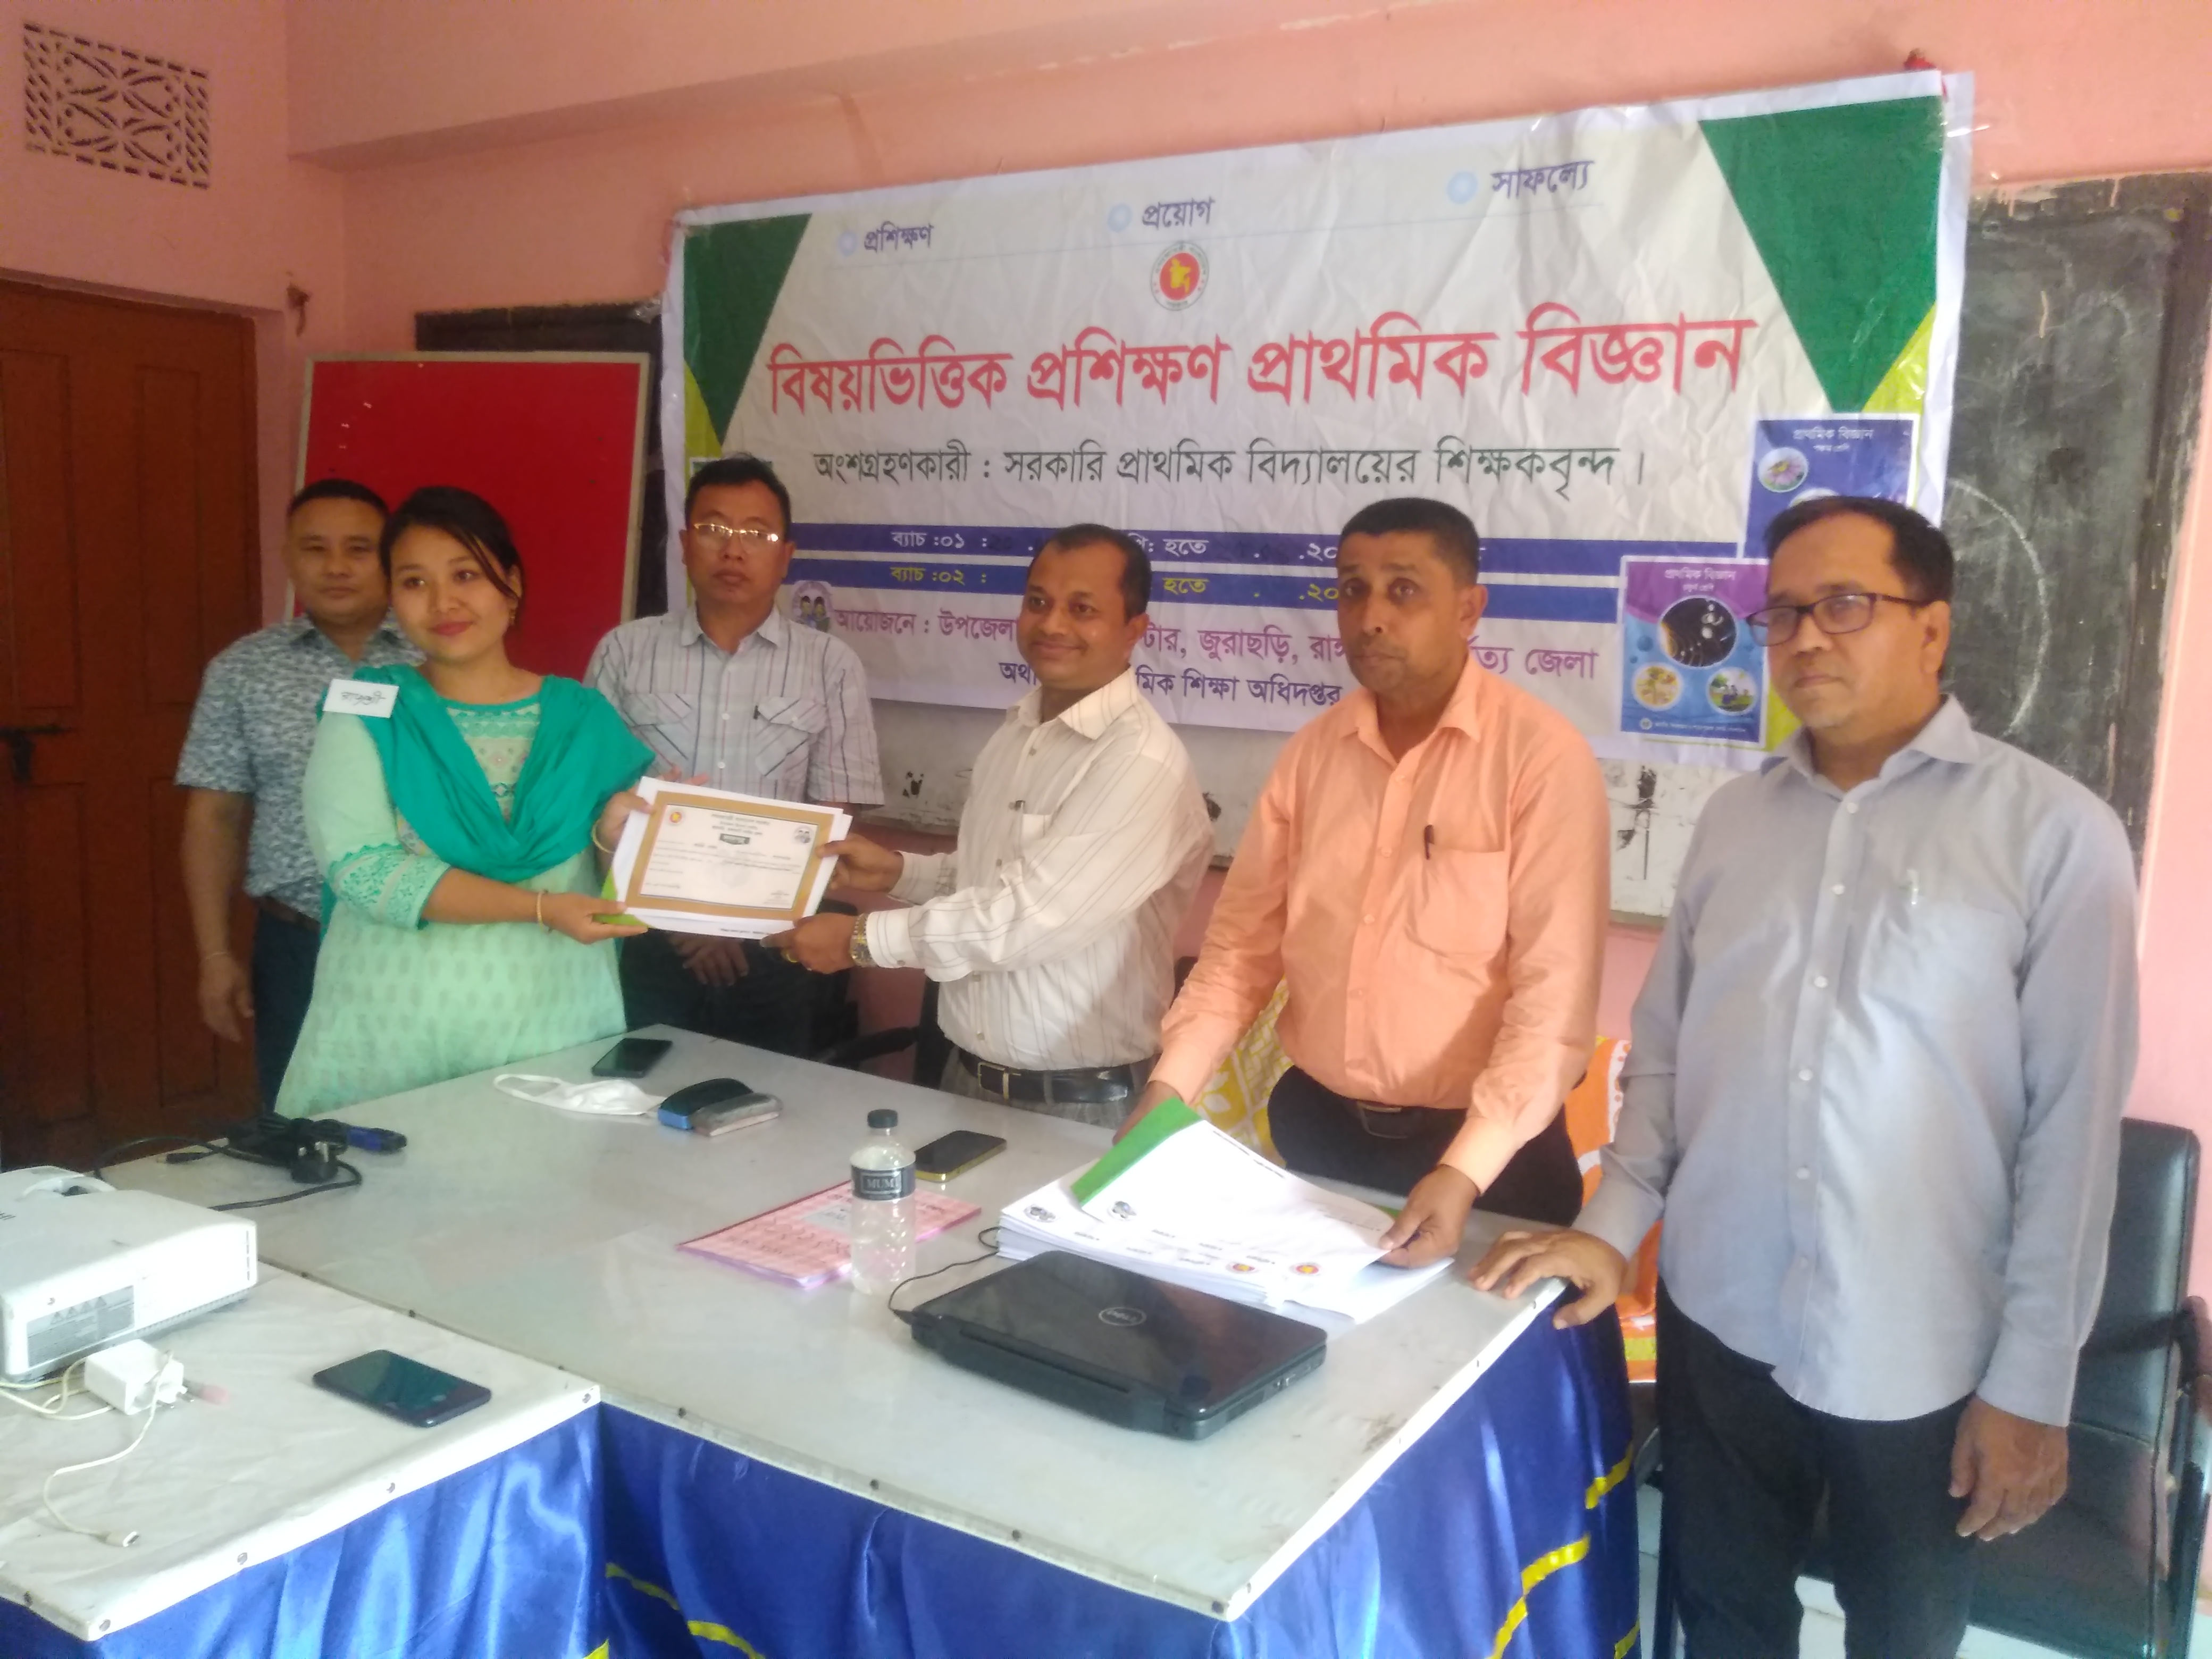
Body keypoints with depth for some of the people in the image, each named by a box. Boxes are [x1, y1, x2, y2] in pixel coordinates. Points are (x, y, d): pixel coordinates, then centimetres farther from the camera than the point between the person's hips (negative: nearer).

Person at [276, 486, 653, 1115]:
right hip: (394, 1034, -1)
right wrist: (541, 908, -20)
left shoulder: (582, 716, 4)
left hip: (553, 1030, 1)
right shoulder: (366, 711, 0)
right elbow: (359, 868, -13)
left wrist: (617, 837, -18)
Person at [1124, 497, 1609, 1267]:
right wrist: (1170, 1084, -6)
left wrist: (1465, 1172, -27)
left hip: (1482, 1148, -5)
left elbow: (1555, 993, -18)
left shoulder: (1544, 756, -14)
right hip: (1317, 1128, 5)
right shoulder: (1311, 752, 2)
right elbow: (1244, 940, 6)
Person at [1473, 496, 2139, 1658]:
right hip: (1717, 1323, 3)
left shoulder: (2053, 830, -9)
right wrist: (1614, 1223, -1)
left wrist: (2033, 1383, -9)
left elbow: (2074, 1123, -9)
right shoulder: (1734, 821, 5)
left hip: (1918, 1358, -3)